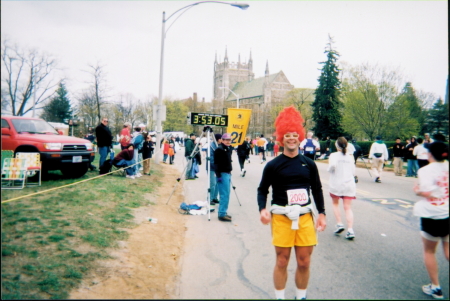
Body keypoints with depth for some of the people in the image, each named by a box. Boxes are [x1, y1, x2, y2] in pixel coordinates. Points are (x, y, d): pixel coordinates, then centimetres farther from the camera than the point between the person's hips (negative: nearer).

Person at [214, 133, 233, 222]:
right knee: (224, 195, -9)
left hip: (228, 173, 9)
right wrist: (218, 175, -20)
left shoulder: (229, 149, 15)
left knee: (226, 194, 12)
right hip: (222, 174, -9)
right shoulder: (219, 149, -12)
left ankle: (223, 212, 21)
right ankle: (222, 214, -4)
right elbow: (216, 163, -16)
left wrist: (230, 172, 18)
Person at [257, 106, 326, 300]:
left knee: (304, 263, 10)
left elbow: (317, 190, 11)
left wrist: (321, 213, 6)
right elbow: (262, 189, 1)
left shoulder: (309, 164, 4)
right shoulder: (273, 165, -4)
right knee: (282, 262, 8)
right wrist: (262, 209, -14)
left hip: (305, 217, 3)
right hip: (281, 217, -2)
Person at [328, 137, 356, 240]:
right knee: (348, 207, 2)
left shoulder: (334, 155, -5)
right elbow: (353, 172, 9)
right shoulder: (350, 157, 8)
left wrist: (330, 169, -5)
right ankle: (350, 230, -7)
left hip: (336, 185, -3)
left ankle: (339, 224, 9)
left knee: (335, 204, 19)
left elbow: (333, 165, -25)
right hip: (349, 185, 3)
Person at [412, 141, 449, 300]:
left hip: (431, 216, -5)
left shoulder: (425, 170, -15)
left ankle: (435, 288, 21)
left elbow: (428, 193, -23)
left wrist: (418, 191, -4)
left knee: (429, 252, 13)